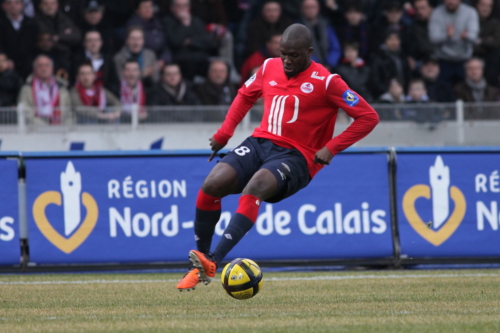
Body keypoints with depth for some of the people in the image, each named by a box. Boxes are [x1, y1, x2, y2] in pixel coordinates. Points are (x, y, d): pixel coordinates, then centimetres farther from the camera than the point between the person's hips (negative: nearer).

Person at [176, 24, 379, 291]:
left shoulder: (325, 82, -7)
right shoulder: (269, 68, 9)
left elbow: (368, 117, -8)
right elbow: (245, 95, 28)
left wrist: (331, 149, -14)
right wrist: (224, 133, 16)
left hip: (295, 156, -5)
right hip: (259, 143, 5)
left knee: (254, 188, -35)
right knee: (211, 185, -19)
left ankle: (213, 262, -43)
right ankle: (201, 267, -8)